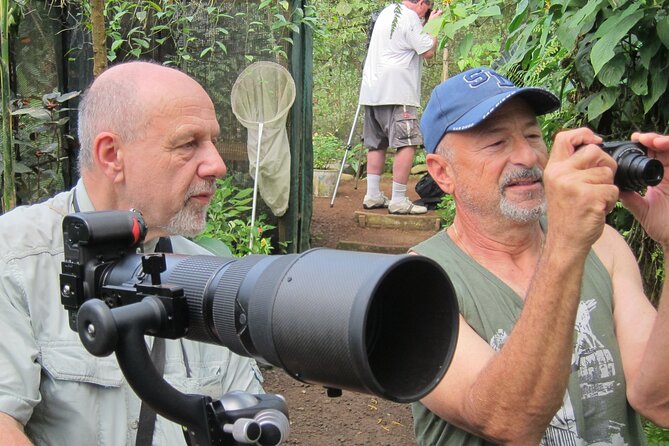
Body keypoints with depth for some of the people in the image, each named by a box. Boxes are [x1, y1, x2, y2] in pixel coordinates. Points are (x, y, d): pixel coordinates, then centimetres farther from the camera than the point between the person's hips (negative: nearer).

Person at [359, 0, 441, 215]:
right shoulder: (410, 17, -9)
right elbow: (428, 51, -8)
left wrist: (425, 23, 24)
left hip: (372, 92, 10)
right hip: (396, 93, -9)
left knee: (377, 143, 13)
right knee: (406, 144, -9)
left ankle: (373, 195, 12)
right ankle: (398, 201, -12)